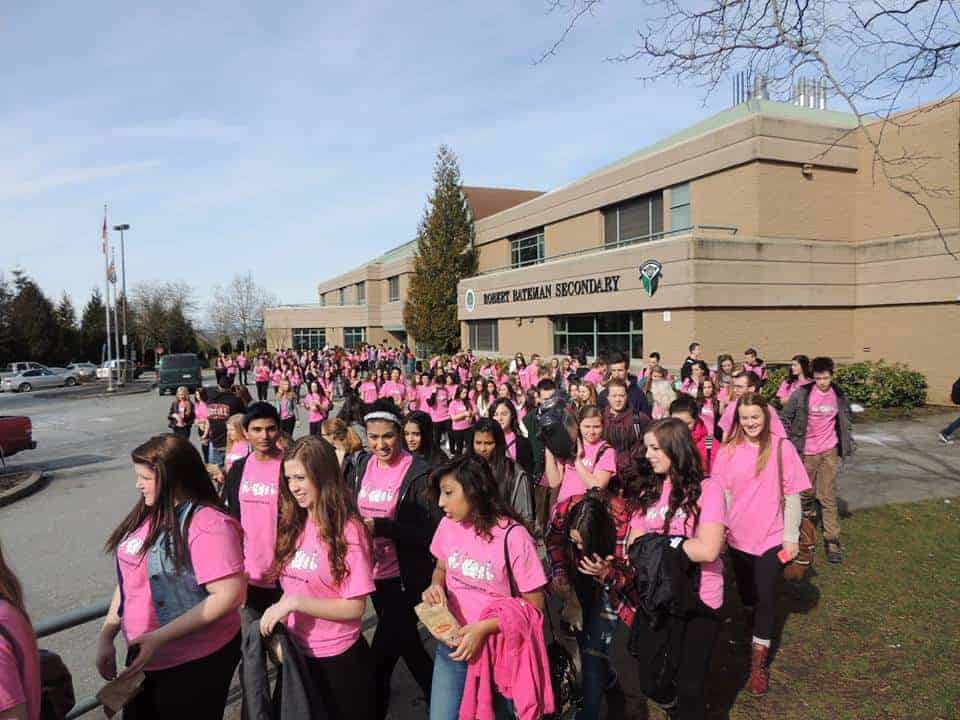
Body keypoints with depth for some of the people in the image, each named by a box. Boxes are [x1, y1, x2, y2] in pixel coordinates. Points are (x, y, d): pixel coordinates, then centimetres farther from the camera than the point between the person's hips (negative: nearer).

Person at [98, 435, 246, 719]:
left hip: (196, 664, -7)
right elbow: (129, 577, 11)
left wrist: (159, 638, -25)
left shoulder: (208, 525, -24)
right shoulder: (146, 515, 1)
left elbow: (230, 596, -27)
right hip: (144, 656, 7)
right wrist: (106, 635, 6)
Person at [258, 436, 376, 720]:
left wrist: (294, 603, -24)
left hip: (338, 660, -6)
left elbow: (355, 607, -21)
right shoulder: (294, 524, 0)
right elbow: (292, 587, 7)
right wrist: (276, 624, -7)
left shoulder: (348, 529, -19)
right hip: (296, 654, 6)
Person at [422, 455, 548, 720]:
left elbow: (535, 607, -14)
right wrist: (435, 587, -9)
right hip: (452, 646, 4)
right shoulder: (448, 525, -7)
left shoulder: (513, 537, -22)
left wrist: (484, 628, -24)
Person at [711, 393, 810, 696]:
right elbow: (722, 494, 2)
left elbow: (792, 495, -6)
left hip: (770, 536, -2)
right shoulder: (727, 451, -3)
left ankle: (759, 662, 15)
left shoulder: (782, 448, -10)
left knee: (765, 596, 2)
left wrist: (791, 537, -7)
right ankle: (754, 632, 46)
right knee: (746, 593, 18)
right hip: (737, 536, 3)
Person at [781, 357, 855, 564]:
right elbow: (786, 418, -2)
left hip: (829, 452, 1)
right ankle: (808, 517, 41)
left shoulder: (839, 396, -2)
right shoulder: (801, 394, -11)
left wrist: (847, 442, 10)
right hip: (806, 452, -1)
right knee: (805, 492, 13)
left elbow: (847, 418, 16)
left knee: (828, 496, -2)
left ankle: (832, 540, 4)